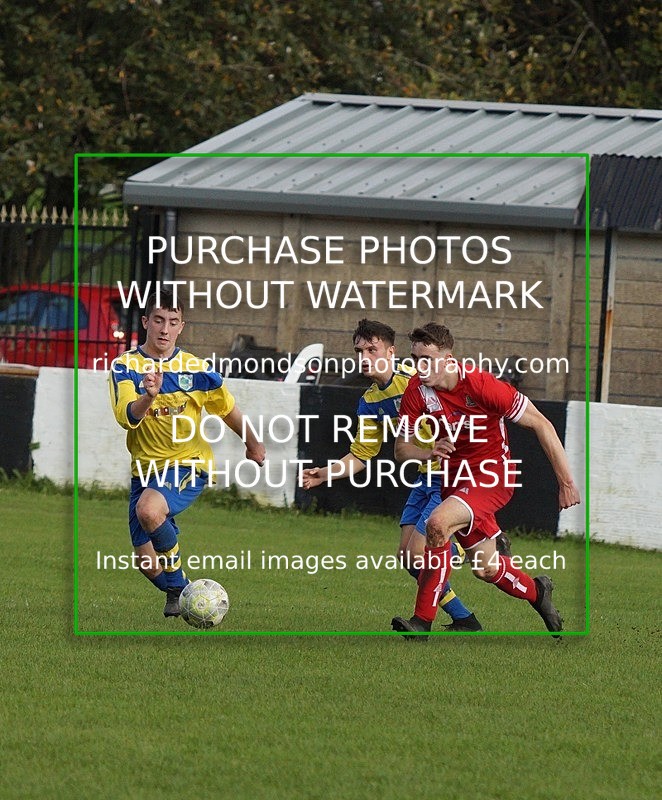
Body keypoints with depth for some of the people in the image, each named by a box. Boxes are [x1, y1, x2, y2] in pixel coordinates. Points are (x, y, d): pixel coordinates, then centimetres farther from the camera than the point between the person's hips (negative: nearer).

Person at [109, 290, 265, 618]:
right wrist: (149, 397, -44)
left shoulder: (195, 368, -3)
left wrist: (253, 444, 26)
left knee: (148, 510, -33)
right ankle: (177, 592, 34)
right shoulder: (126, 366, -6)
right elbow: (127, 417, -23)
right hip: (145, 468, 2)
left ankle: (177, 583, -11)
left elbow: (227, 408, 15)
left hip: (189, 465, -2)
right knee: (149, 565, 1)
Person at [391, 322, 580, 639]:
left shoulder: (481, 385, -24)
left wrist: (566, 481, -15)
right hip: (455, 476, 6)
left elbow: (540, 425, -17)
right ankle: (536, 591, 44)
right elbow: (401, 447, -4)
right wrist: (430, 453, -28)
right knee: (485, 568, 12)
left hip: (493, 473, -6)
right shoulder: (417, 390, -11)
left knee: (437, 524, -29)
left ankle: (422, 622, -21)